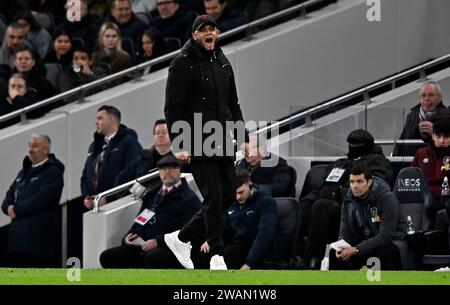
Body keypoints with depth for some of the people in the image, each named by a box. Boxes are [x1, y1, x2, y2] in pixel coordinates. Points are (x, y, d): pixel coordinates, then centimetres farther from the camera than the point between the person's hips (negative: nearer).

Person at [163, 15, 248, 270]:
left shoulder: (223, 63, 15)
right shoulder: (183, 64, -7)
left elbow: (233, 104, 22)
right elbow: (173, 108, -10)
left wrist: (244, 139, 15)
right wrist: (179, 145, -17)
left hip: (223, 143, 7)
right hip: (197, 144, -7)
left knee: (227, 197, 5)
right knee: (214, 196, -11)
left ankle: (182, 238, 19)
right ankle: (217, 255, -4)